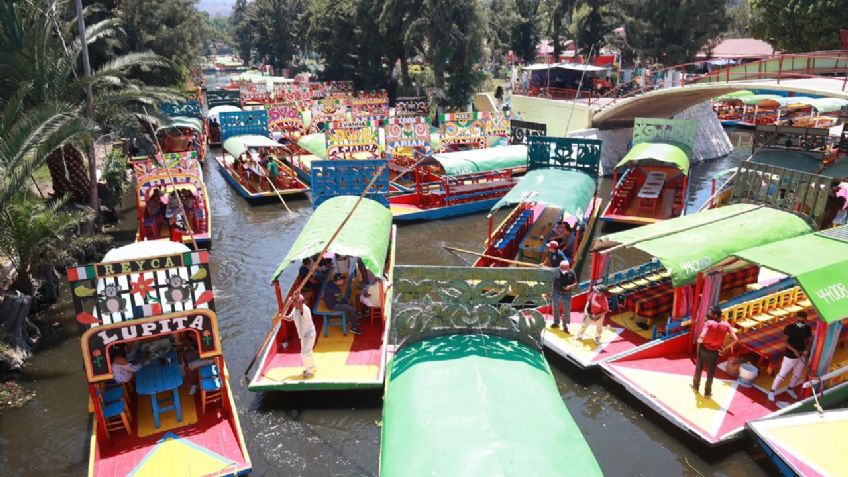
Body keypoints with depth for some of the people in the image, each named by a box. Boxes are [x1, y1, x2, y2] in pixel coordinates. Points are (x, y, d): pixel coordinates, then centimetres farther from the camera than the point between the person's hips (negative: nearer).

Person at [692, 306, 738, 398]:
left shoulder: (709, 323, -24)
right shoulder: (726, 325, -14)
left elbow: (702, 336, -35)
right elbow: (735, 339, -16)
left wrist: (699, 341, -13)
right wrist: (725, 347, -4)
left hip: (703, 348, -1)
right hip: (714, 352, 1)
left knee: (699, 368, 22)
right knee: (710, 373, 18)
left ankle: (695, 386, 40)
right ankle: (707, 392, 31)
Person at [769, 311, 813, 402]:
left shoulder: (808, 329, -5)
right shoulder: (789, 328, -18)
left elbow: (808, 341, 6)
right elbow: (785, 342, -18)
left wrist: (806, 350, -12)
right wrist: (794, 350, -30)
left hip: (802, 356, 5)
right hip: (790, 356, -5)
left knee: (797, 375, 21)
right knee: (782, 374, 2)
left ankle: (790, 389, 45)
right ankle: (772, 391, 17)